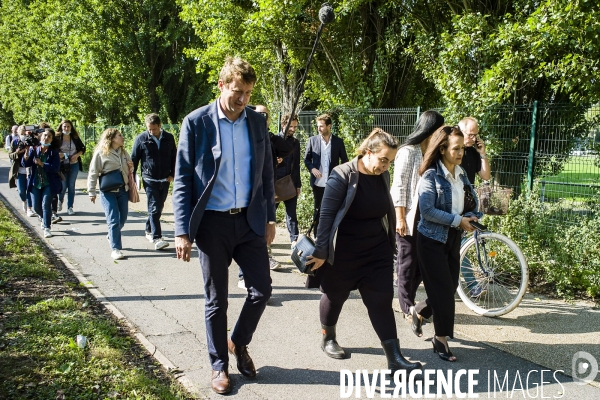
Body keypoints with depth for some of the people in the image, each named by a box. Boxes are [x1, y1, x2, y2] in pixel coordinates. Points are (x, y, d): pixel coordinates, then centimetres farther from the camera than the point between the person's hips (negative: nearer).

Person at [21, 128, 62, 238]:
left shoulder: (53, 152, -4)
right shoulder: (34, 149, 2)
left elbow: (56, 168, -15)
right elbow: (25, 164, -5)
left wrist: (42, 164, -23)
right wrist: (26, 154, -21)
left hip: (49, 184, -3)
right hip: (35, 183, 3)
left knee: (46, 204, -12)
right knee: (36, 207, 8)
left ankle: (47, 228, -4)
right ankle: (45, 218, 39)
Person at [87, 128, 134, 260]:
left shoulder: (123, 152, 11)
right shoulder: (101, 153, -7)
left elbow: (128, 168, 26)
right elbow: (93, 173, -6)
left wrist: (131, 168, 1)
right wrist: (92, 192, -9)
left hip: (123, 190, 6)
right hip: (108, 191, -6)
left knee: (123, 219, 12)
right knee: (113, 220, -8)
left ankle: (112, 236, 39)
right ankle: (115, 248, -1)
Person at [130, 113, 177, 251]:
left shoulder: (169, 138, 2)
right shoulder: (141, 139, -4)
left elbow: (174, 157, 11)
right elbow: (134, 159, 1)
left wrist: (172, 174, 2)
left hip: (165, 180, 4)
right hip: (150, 180, -3)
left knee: (158, 208, 14)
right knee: (154, 208, -10)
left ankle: (149, 230, 33)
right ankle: (157, 238, -12)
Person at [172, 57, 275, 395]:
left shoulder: (257, 122, 4)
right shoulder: (196, 123, -7)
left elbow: (266, 174, 11)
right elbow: (183, 180, -6)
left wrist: (270, 218, 9)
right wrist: (182, 231, -10)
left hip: (250, 220, 3)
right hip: (212, 223, -3)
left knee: (262, 289, 4)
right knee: (216, 300, 7)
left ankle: (239, 343, 31)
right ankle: (219, 365, 26)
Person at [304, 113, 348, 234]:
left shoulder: (338, 141, 1)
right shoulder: (313, 140, 2)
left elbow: (345, 161, 7)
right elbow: (306, 159, 7)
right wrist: (312, 169, -11)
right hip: (318, 183, 1)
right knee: (318, 210, 10)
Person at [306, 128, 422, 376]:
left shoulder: (383, 176, -1)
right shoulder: (342, 176, -19)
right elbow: (326, 215, -18)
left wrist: (388, 243, 16)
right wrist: (321, 252, -19)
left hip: (377, 250, 5)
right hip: (344, 252, -5)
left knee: (382, 300, 2)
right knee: (335, 297, 13)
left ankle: (395, 358, 5)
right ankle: (328, 339, 37)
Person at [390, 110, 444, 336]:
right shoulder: (408, 152, -12)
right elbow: (399, 186, -14)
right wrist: (400, 218, -16)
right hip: (408, 216, -7)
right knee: (408, 263, 5)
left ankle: (409, 302, 26)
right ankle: (407, 307, 19)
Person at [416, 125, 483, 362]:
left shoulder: (461, 174, 4)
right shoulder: (431, 176, -17)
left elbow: (472, 200, 11)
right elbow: (427, 211, -24)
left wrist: (470, 217, -10)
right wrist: (458, 220, -22)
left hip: (453, 237, 7)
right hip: (432, 239, -7)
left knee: (452, 286, 13)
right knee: (442, 289, -4)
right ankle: (441, 339, 9)